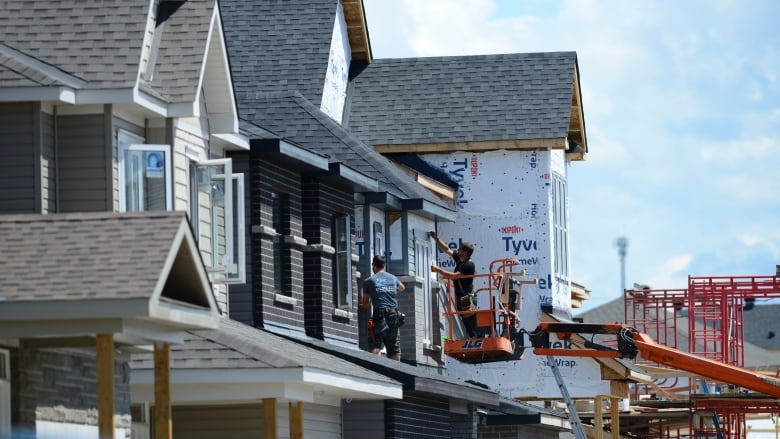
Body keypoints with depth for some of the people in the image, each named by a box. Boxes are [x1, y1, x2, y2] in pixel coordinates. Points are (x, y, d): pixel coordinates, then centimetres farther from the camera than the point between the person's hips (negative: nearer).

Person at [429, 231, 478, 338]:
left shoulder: (469, 265, -15)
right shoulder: (459, 259, 11)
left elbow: (454, 276, -22)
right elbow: (446, 249, 22)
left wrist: (438, 270, -15)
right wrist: (436, 238, 19)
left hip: (467, 300, -9)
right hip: (461, 300, 9)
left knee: (474, 330, -10)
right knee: (469, 329, 9)